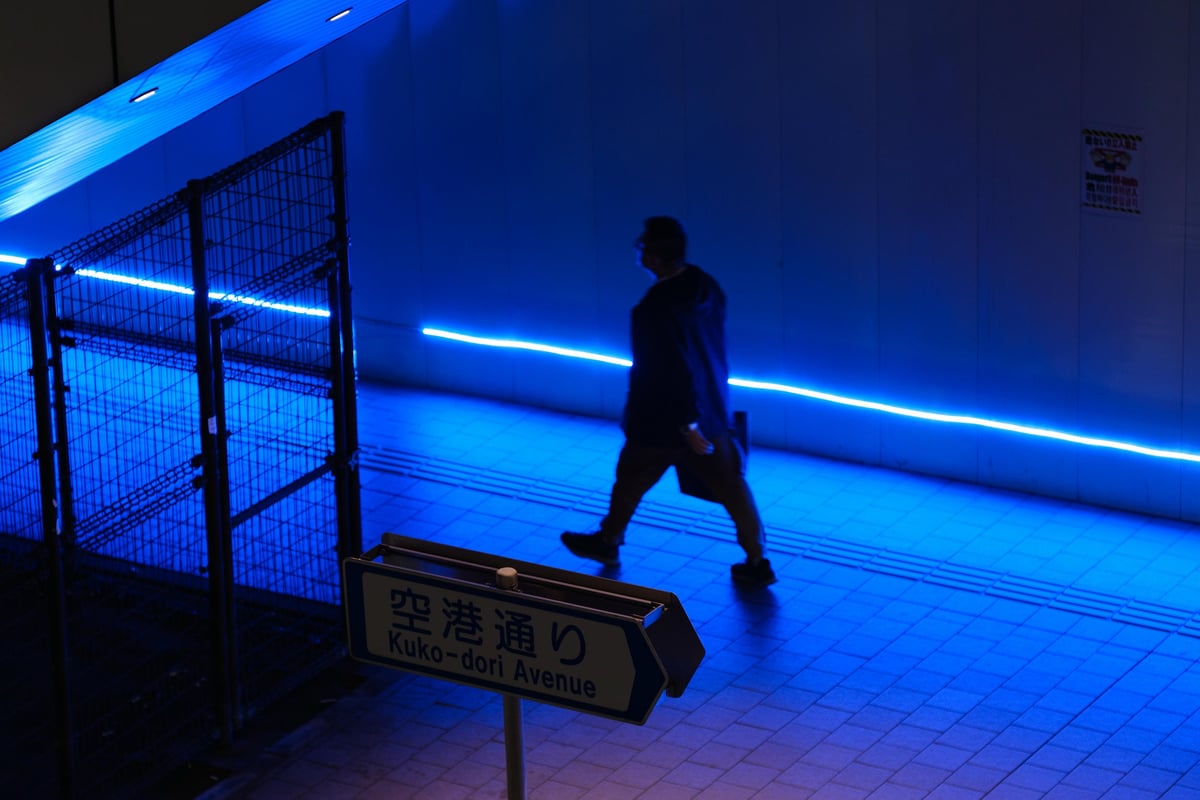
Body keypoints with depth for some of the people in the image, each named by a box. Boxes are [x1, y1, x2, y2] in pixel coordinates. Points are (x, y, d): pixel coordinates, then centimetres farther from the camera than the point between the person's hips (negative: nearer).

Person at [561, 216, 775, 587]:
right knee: (729, 484, 12)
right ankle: (757, 561, 16)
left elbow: (676, 370, -27)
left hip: (664, 418, -6)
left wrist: (688, 426, -19)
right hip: (712, 409, 6)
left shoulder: (655, 310, -30)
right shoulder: (705, 286, -7)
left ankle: (607, 542, 40)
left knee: (631, 479, 18)